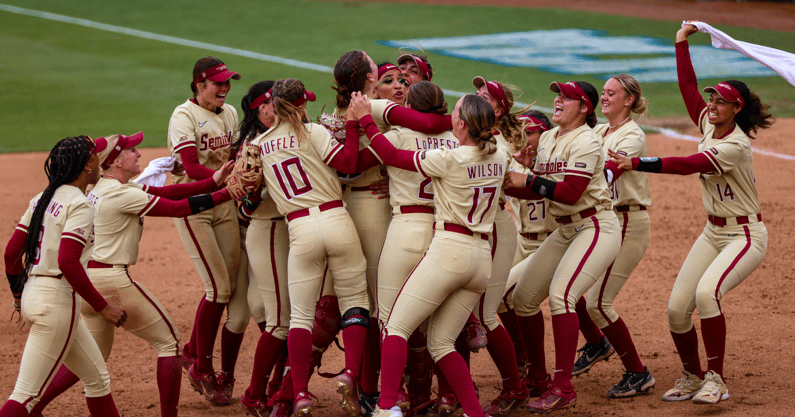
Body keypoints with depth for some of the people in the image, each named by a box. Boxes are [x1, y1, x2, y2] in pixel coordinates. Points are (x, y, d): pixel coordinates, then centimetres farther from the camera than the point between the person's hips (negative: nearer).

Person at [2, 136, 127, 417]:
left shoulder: (42, 199, 12)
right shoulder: (79, 205, -13)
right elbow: (68, 262, -23)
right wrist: (102, 307, -17)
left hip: (32, 296, 9)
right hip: (57, 299, -9)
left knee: (97, 378, 18)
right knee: (27, 394, -10)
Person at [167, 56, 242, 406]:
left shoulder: (230, 114, 11)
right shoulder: (184, 116, -10)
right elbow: (192, 168, -21)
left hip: (224, 204, 6)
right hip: (192, 204, -6)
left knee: (227, 287, 3)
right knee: (219, 287, -10)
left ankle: (193, 352, 23)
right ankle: (202, 368, 4)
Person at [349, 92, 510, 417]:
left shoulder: (449, 159, -11)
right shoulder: (499, 157, 7)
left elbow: (392, 156, -2)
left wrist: (365, 119, 9)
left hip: (449, 250, -7)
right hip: (483, 259, 7)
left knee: (397, 328, -3)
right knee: (440, 342, 14)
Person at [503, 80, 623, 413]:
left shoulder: (585, 142, -15)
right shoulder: (547, 139, 11)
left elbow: (571, 192, -24)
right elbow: (538, 191, 13)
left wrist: (528, 179, -20)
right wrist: (503, 185, -2)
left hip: (596, 228, -9)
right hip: (565, 230, 9)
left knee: (560, 294, -26)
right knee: (524, 297, 7)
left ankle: (563, 388, -25)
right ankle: (537, 377, 23)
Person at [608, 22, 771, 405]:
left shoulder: (735, 146, -22)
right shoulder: (709, 126, 2)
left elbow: (688, 165, -31)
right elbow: (688, 88, 11)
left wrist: (637, 164, -33)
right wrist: (681, 44, 12)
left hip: (745, 236, -9)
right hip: (713, 232, 9)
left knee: (706, 293, -32)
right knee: (676, 308, 0)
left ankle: (715, 380, -24)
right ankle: (692, 377, 19)